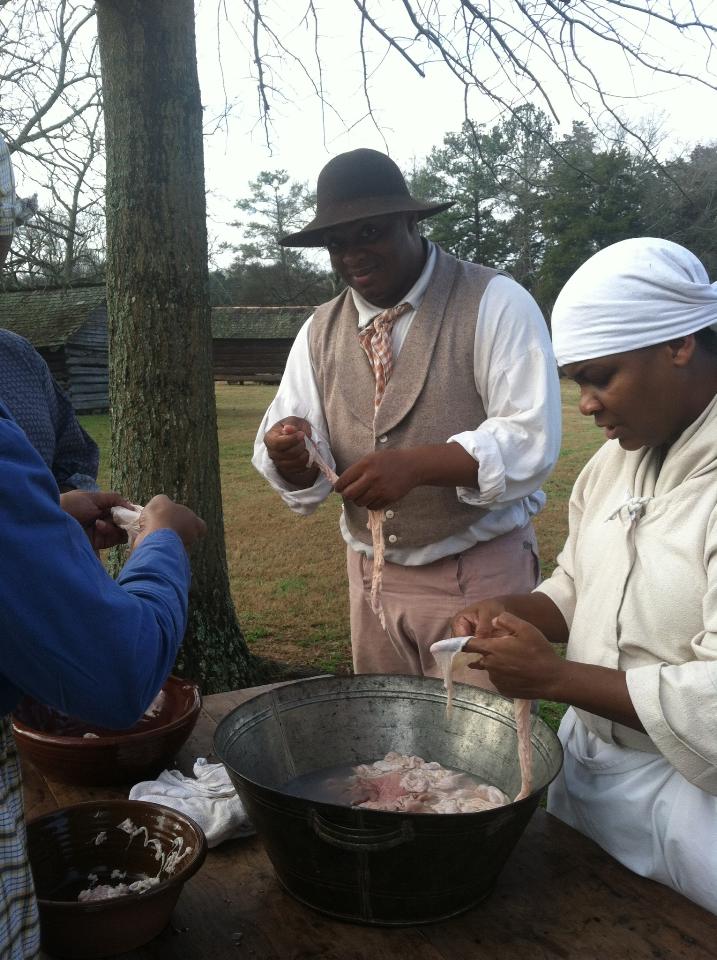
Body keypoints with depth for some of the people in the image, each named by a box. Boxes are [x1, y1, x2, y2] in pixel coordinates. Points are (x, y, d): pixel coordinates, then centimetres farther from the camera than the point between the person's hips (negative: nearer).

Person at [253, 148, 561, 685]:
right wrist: (289, 455, -21)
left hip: (480, 570, -4)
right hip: (372, 574, 5)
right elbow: (302, 465, 3)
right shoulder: (319, 332, 7)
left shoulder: (495, 304, -9)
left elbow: (532, 439, -18)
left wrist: (415, 465, -31)